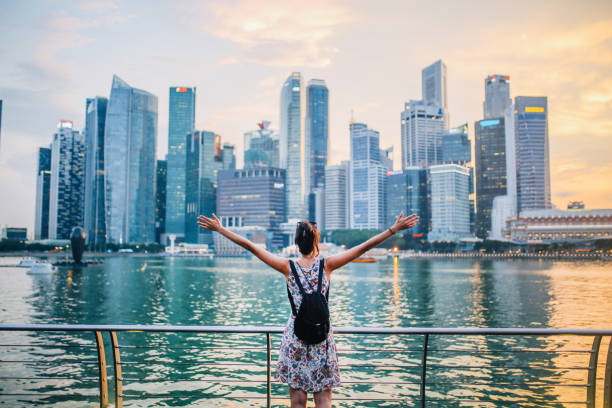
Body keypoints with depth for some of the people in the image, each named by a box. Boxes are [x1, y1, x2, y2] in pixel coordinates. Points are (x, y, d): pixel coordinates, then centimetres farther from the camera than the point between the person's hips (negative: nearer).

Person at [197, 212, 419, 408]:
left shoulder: (288, 267, -6)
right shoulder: (327, 265, -7)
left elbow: (250, 246, -4)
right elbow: (364, 246, -6)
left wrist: (220, 229, 2)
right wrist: (394, 229, -2)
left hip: (295, 337, 1)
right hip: (322, 337, 0)